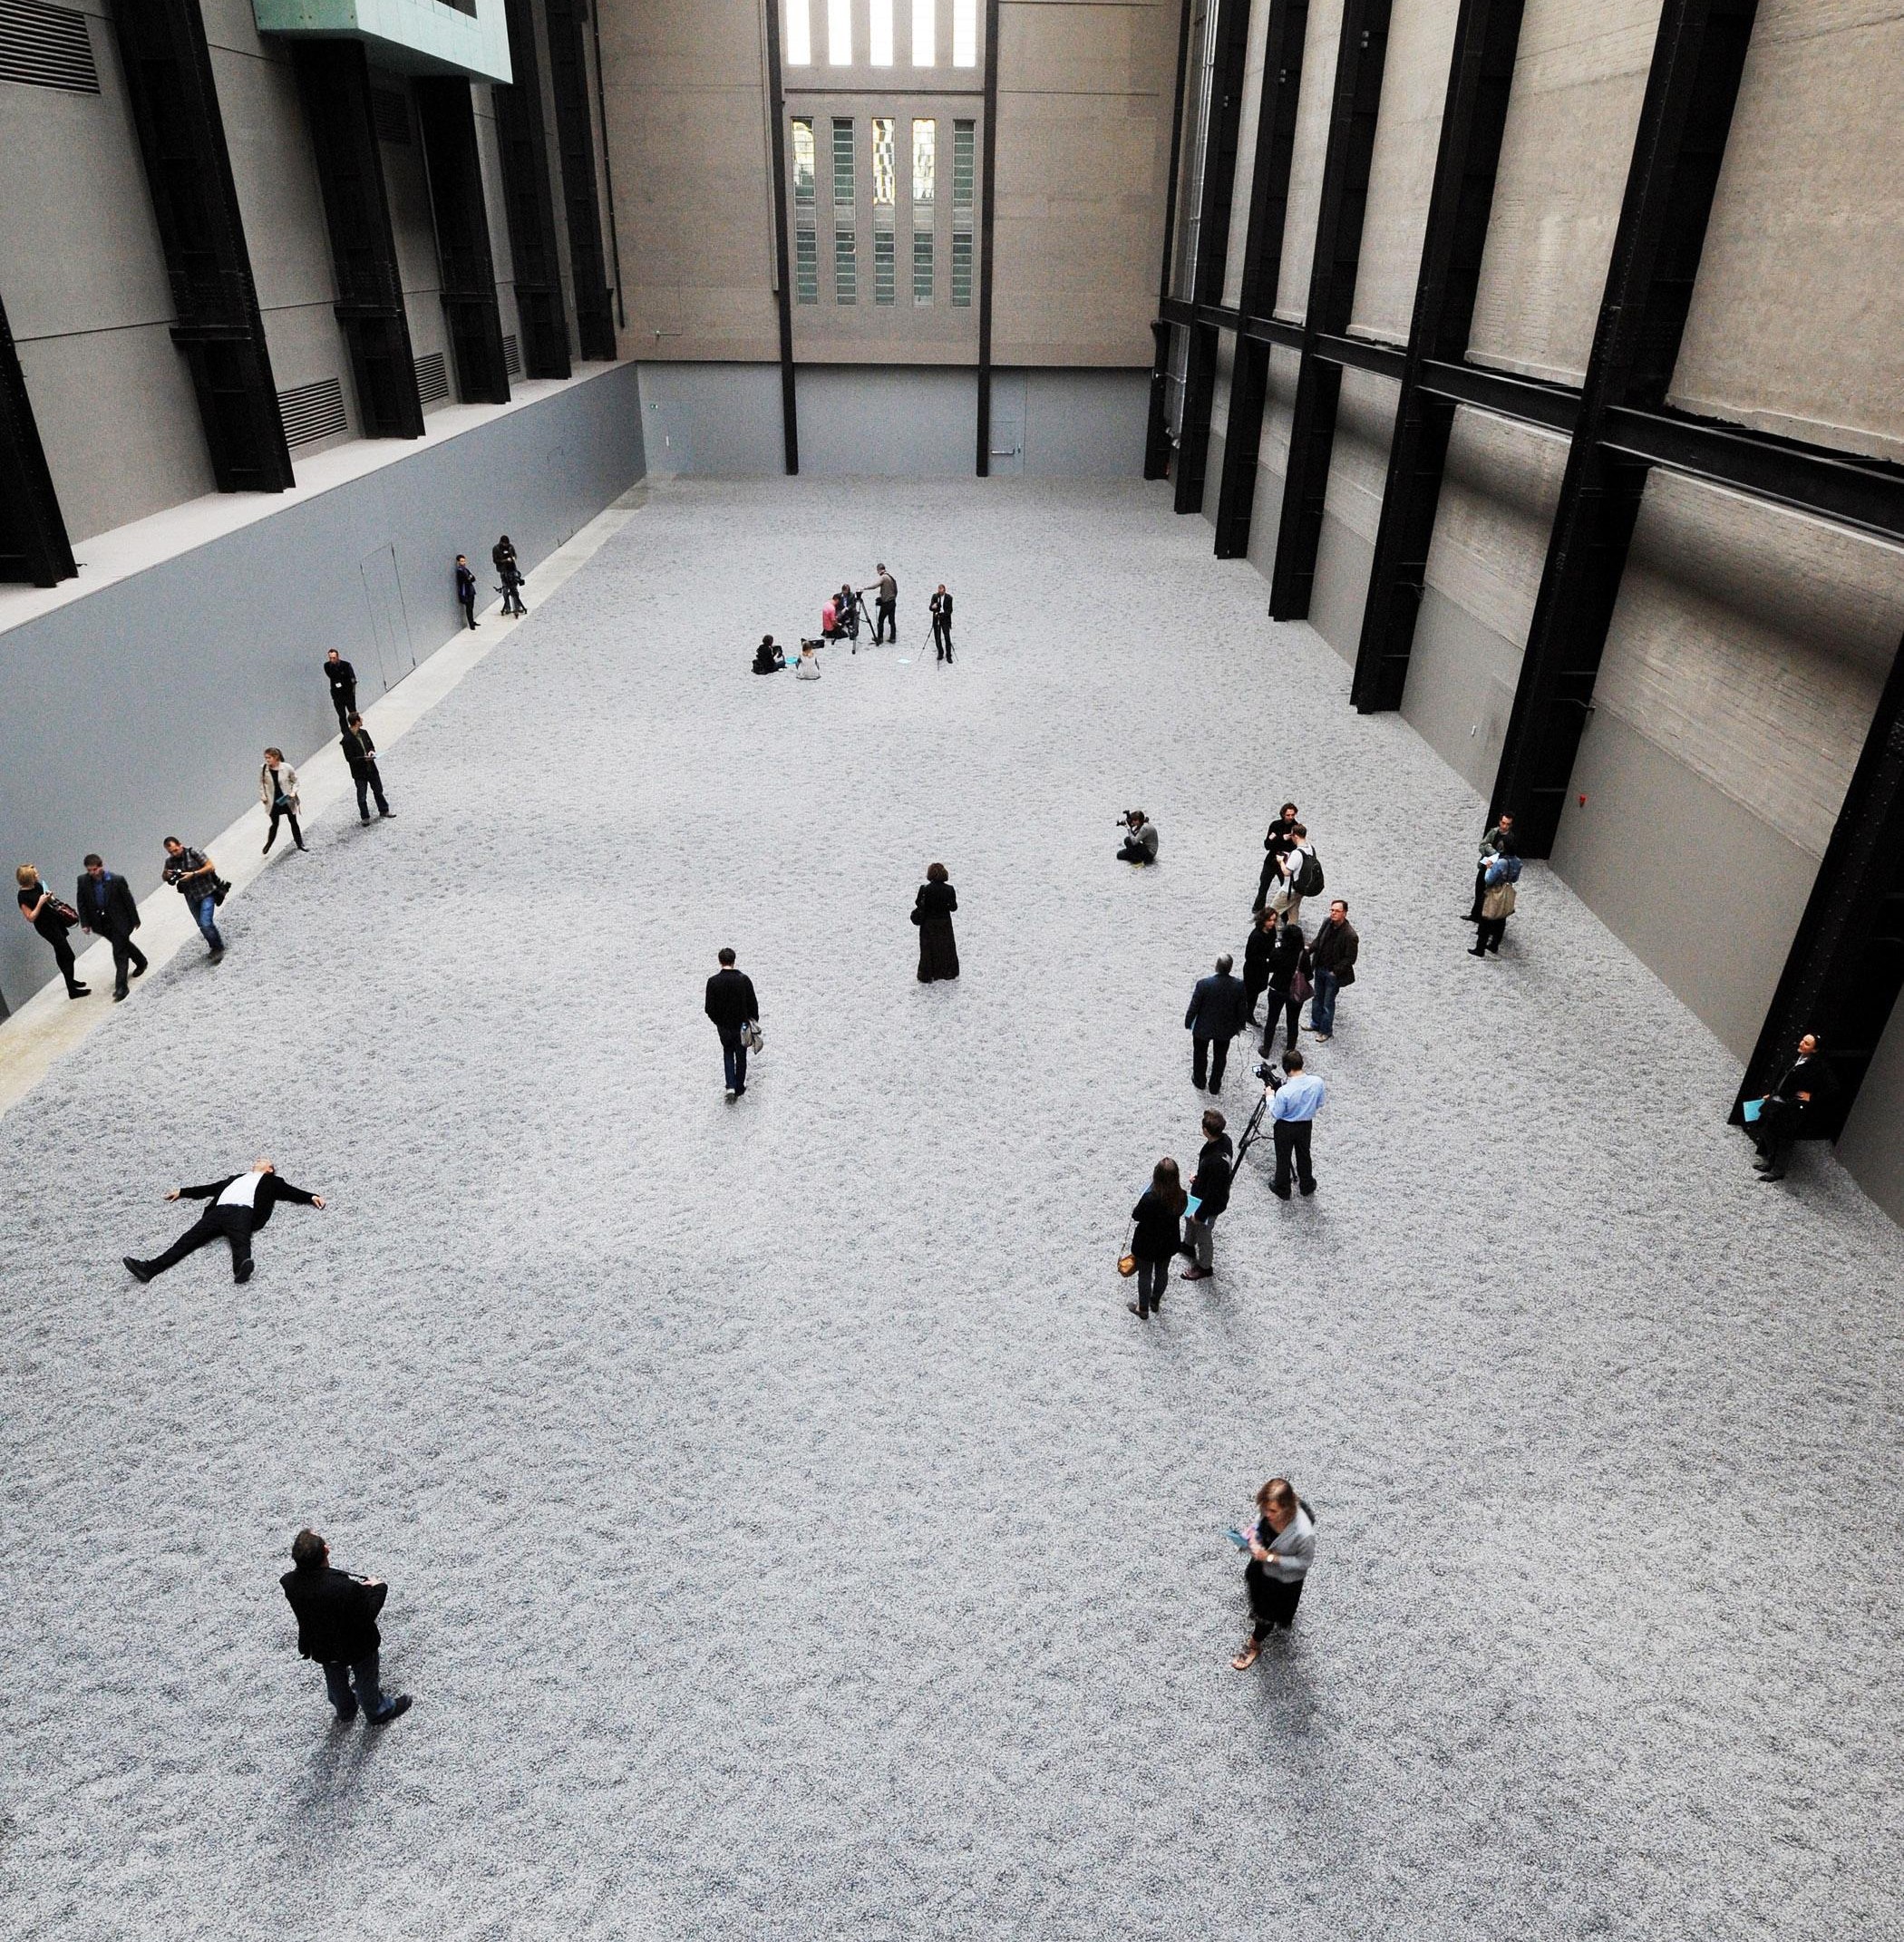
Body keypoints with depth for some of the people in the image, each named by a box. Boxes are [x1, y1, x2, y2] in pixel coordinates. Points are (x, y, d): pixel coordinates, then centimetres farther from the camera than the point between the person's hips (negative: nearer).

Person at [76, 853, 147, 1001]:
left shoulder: (117, 880, -20)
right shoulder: (83, 881, -8)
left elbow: (129, 900, -10)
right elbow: (81, 902, 2)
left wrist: (135, 920, -4)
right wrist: (85, 922, -1)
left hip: (119, 921, -5)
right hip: (100, 922, 5)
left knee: (119, 953, -6)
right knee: (123, 945, 23)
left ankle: (120, 986, -4)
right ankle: (141, 962, 49)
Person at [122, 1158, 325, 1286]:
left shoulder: (271, 1181, 29)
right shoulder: (236, 1178, 43)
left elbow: (291, 1192, 16)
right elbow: (210, 1188, 46)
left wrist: (311, 1197, 0)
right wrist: (182, 1191, 46)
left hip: (242, 1211, -5)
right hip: (218, 1211, 5)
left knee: (240, 1240, -36)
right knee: (190, 1239, -17)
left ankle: (242, 1268, -67)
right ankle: (149, 1268, -35)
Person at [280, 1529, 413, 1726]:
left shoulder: (290, 1583, -29)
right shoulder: (345, 1587, -44)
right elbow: (368, 1614, -28)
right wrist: (378, 1588, -12)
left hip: (322, 1648, 4)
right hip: (356, 1647, -4)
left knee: (335, 1680, 34)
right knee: (366, 1680, 26)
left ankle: (345, 1710, 60)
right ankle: (378, 1711, 51)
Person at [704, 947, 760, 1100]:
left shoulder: (713, 982, -14)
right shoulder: (744, 979, -14)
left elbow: (709, 1008, -10)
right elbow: (753, 1003, -8)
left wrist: (717, 1019, 10)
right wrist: (754, 1019, 9)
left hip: (723, 1026, 1)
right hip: (742, 1025, -1)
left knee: (728, 1053, 21)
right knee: (741, 1056, 16)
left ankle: (731, 1086, 6)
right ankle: (739, 1088, 26)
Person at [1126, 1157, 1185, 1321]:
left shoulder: (1150, 1199, -37)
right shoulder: (1181, 1197, -22)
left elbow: (1136, 1216, -18)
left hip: (1147, 1244, -4)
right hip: (1168, 1242, 4)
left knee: (1145, 1275, 19)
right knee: (1162, 1272, 27)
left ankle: (1143, 1310, 38)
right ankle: (1155, 1302, 50)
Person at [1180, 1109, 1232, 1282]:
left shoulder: (1217, 1161, -43)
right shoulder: (1224, 1139, -17)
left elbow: (1213, 1193, -30)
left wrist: (1200, 1214, -18)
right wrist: (1198, 1176, 5)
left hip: (1211, 1203, -8)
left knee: (1202, 1232, 18)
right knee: (1189, 1216, 33)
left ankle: (1204, 1267, 45)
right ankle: (1189, 1245, 62)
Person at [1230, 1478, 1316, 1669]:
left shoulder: (1303, 1532, -44)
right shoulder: (1267, 1510, -30)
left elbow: (1305, 1561, -25)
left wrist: (1271, 1558, -32)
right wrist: (1253, 1530, -23)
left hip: (1283, 1577, -4)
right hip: (1261, 1563, 4)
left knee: (1267, 1612, 23)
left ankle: (1254, 1644, 52)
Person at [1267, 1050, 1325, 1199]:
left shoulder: (1284, 1091, -34)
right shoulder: (1317, 1082, -21)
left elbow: (1275, 1115, -18)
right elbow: (1319, 1105, -3)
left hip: (1285, 1127, -4)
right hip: (1306, 1125, 4)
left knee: (1283, 1159, 18)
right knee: (1304, 1155, 27)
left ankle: (1282, 1190, 37)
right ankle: (1307, 1186, 46)